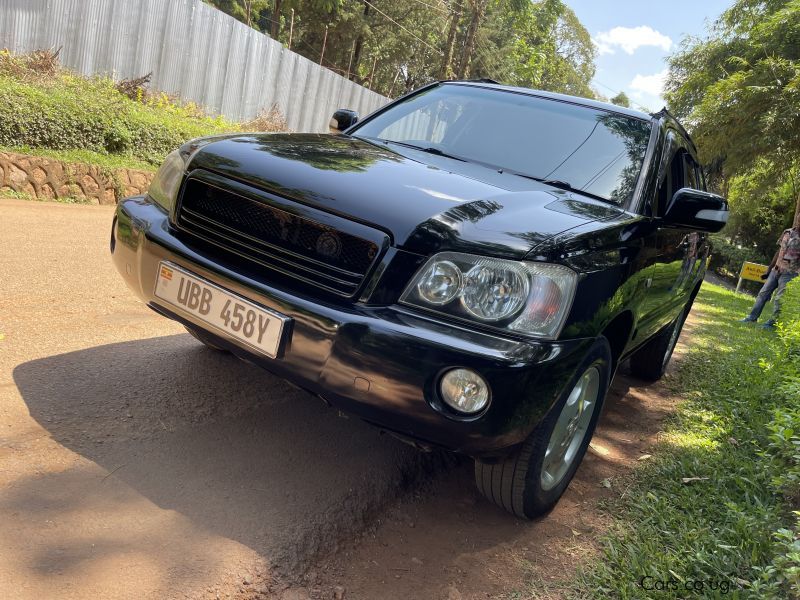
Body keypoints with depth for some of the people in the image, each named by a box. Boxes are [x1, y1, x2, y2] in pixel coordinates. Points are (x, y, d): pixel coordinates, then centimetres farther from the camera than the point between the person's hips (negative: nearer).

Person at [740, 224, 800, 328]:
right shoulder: (787, 233, 7)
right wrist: (769, 270, 15)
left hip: (789, 273, -6)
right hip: (776, 270, 6)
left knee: (779, 299, -4)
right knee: (763, 293, 7)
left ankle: (772, 322, 5)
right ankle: (752, 317, 15)